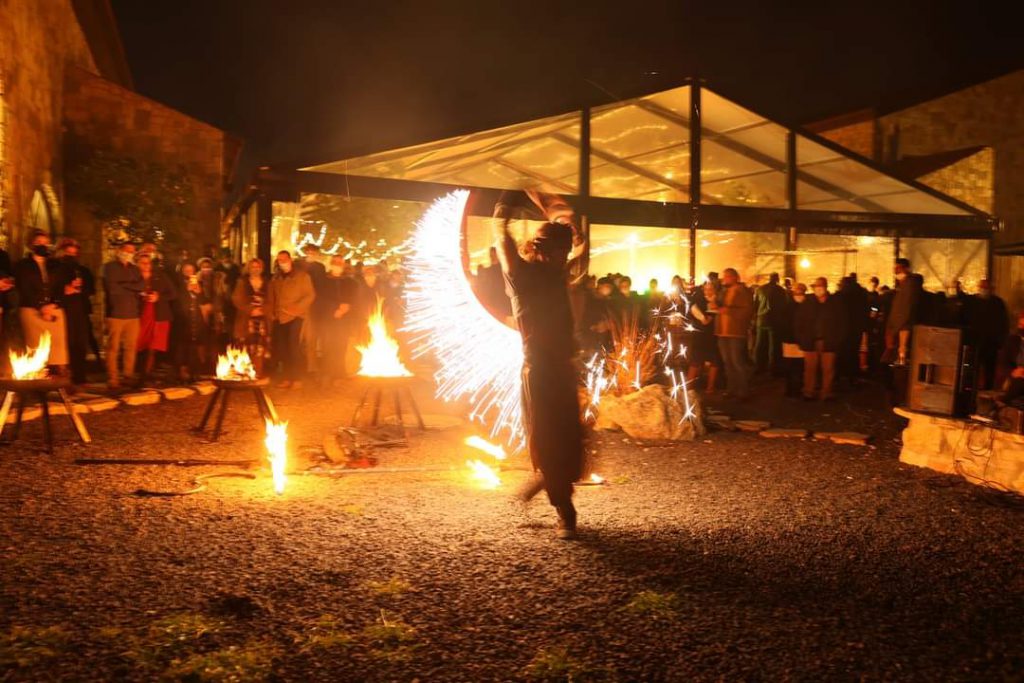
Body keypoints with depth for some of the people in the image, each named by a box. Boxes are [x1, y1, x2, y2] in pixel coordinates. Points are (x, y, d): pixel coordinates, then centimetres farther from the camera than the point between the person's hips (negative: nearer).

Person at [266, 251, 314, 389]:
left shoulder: (302, 276, 2)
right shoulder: (275, 279, 17)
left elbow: (310, 295, -5)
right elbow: (270, 298, 20)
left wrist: (295, 308, -15)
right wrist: (270, 314, 5)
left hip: (295, 317, -5)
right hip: (279, 318, 5)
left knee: (294, 347, -10)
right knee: (282, 349, 4)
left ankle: (297, 378, -3)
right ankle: (286, 378, 12)